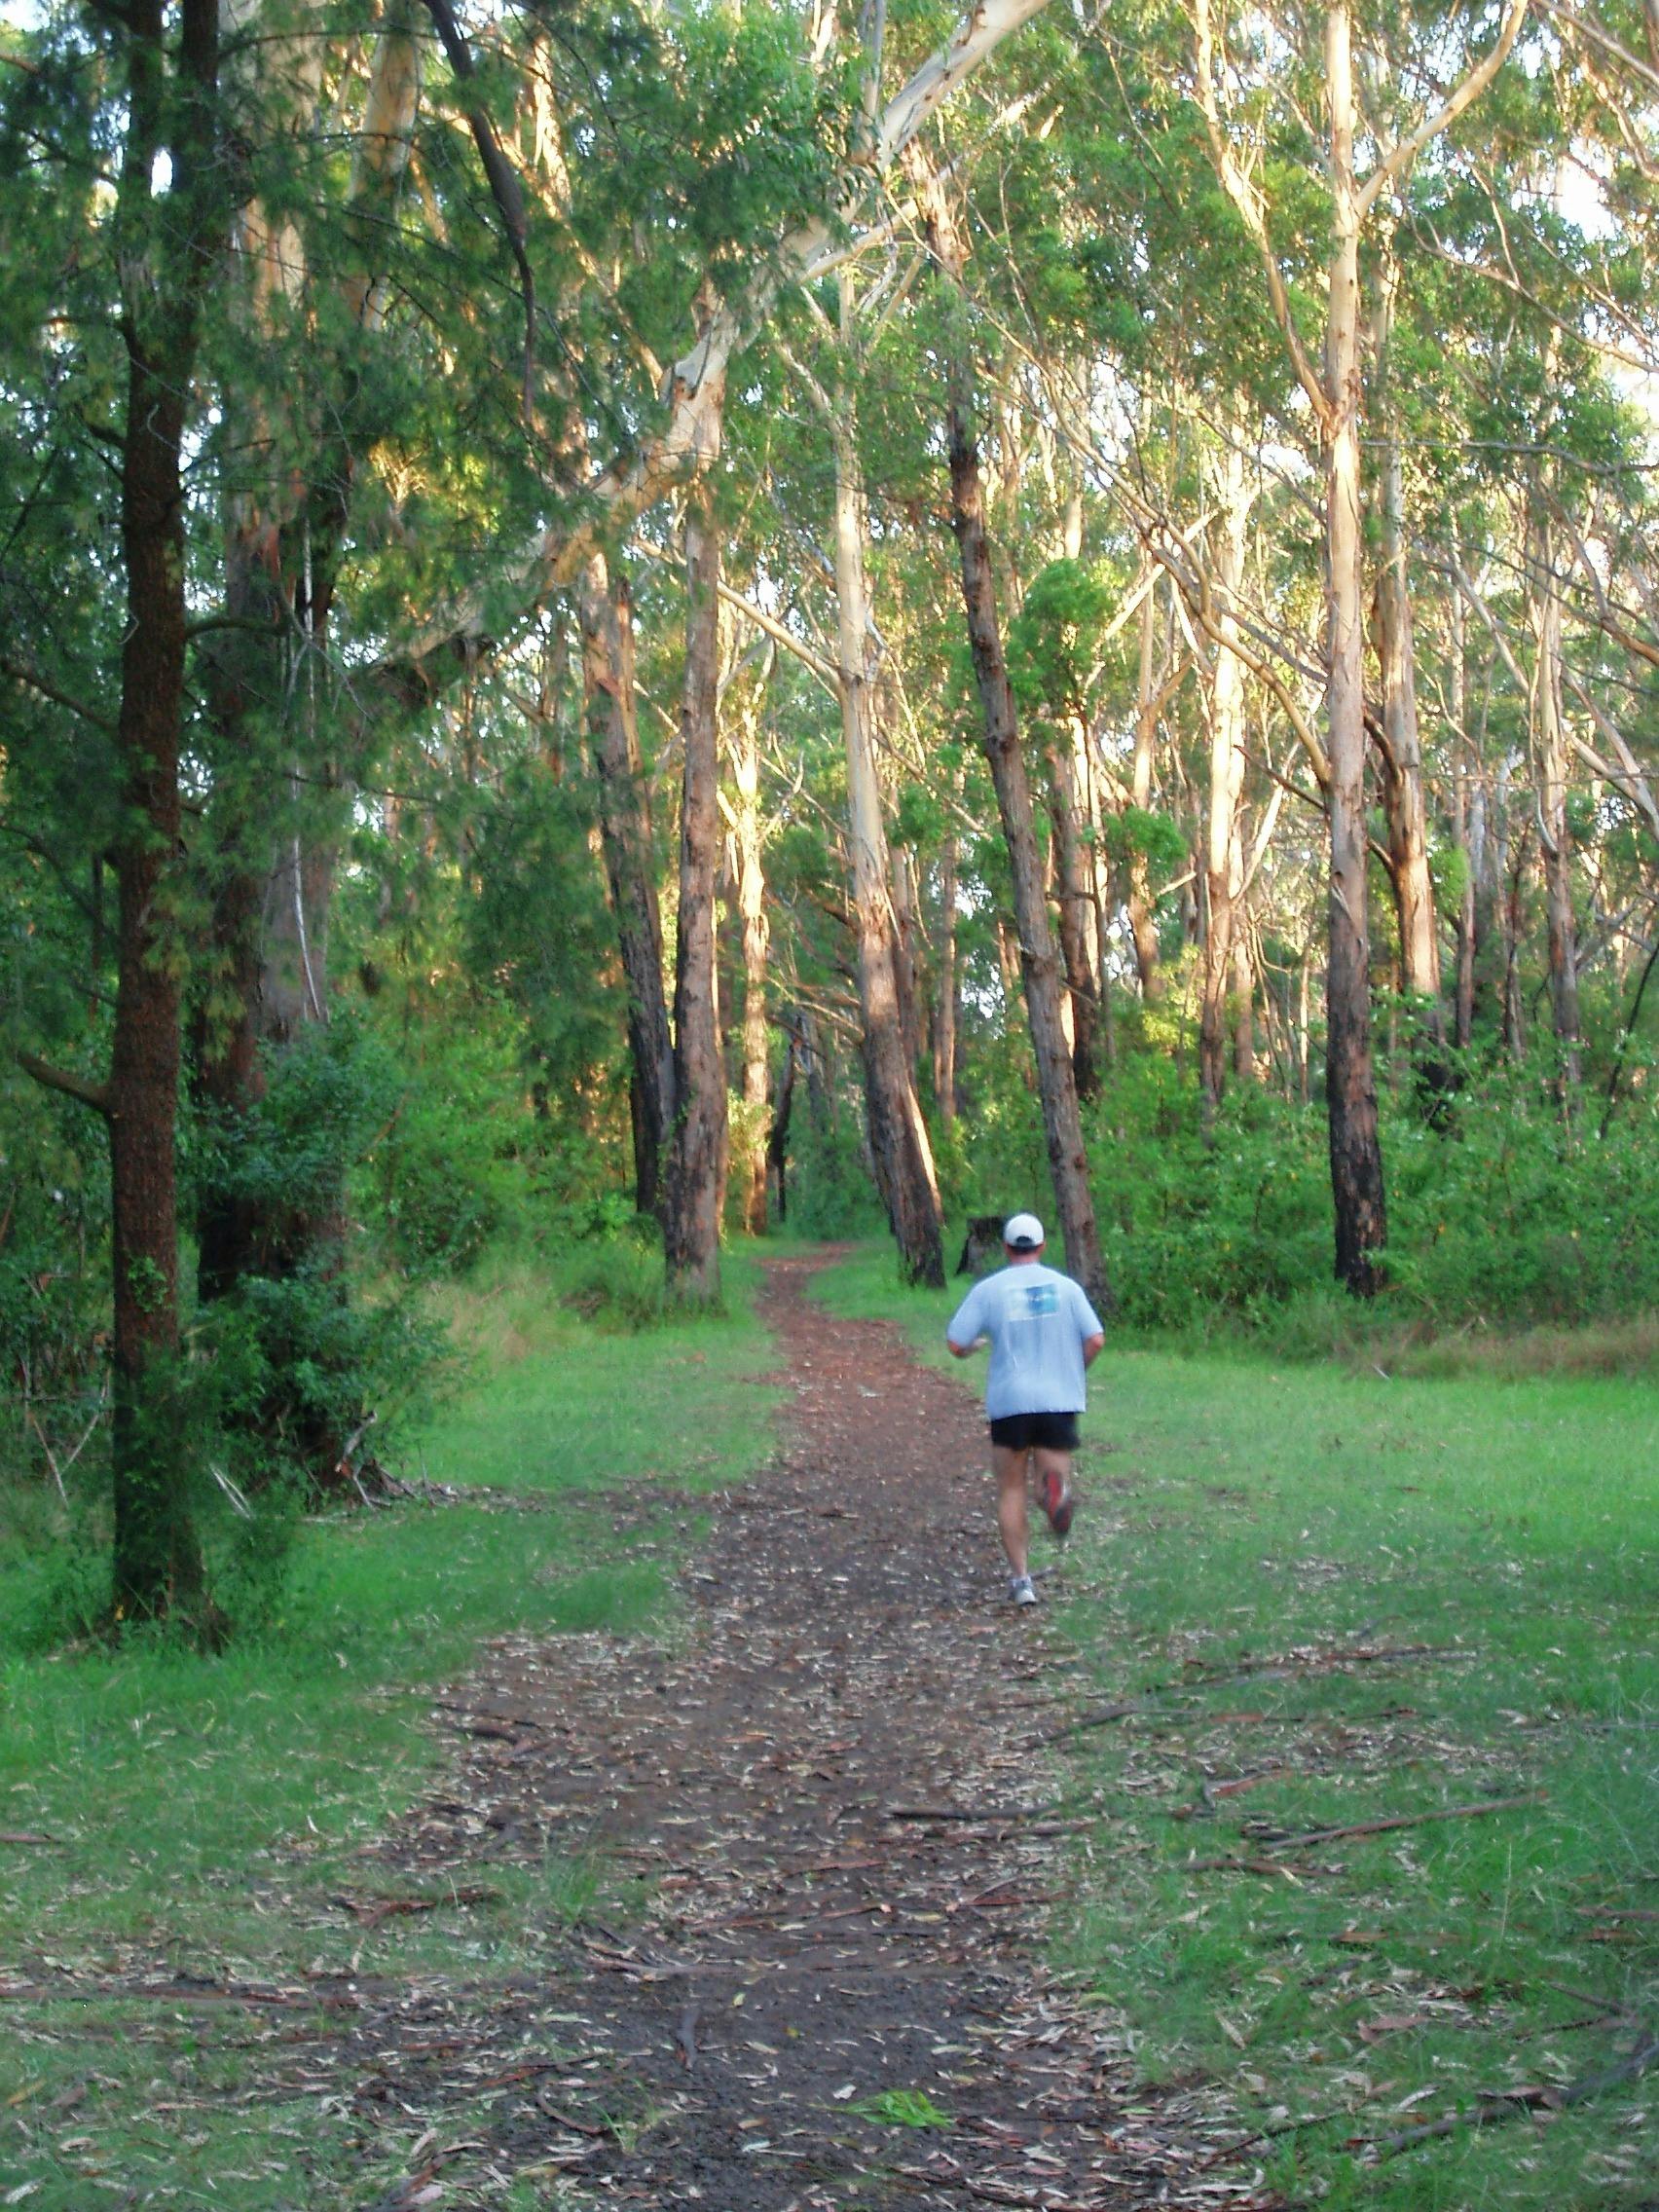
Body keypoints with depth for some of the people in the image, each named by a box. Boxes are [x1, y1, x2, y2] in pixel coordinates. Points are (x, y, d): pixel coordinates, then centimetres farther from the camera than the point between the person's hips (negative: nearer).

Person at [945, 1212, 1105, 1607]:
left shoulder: (988, 1289, 0)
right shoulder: (1065, 1286, 4)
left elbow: (956, 1344, -3)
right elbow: (1095, 1340, -1)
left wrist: (976, 1345, 20)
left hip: (1009, 1401, -1)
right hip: (1060, 1399, 1)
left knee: (1011, 1489, 13)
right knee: (1054, 1471, 6)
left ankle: (1020, 1578, 8)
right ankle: (1056, 1486, -34)